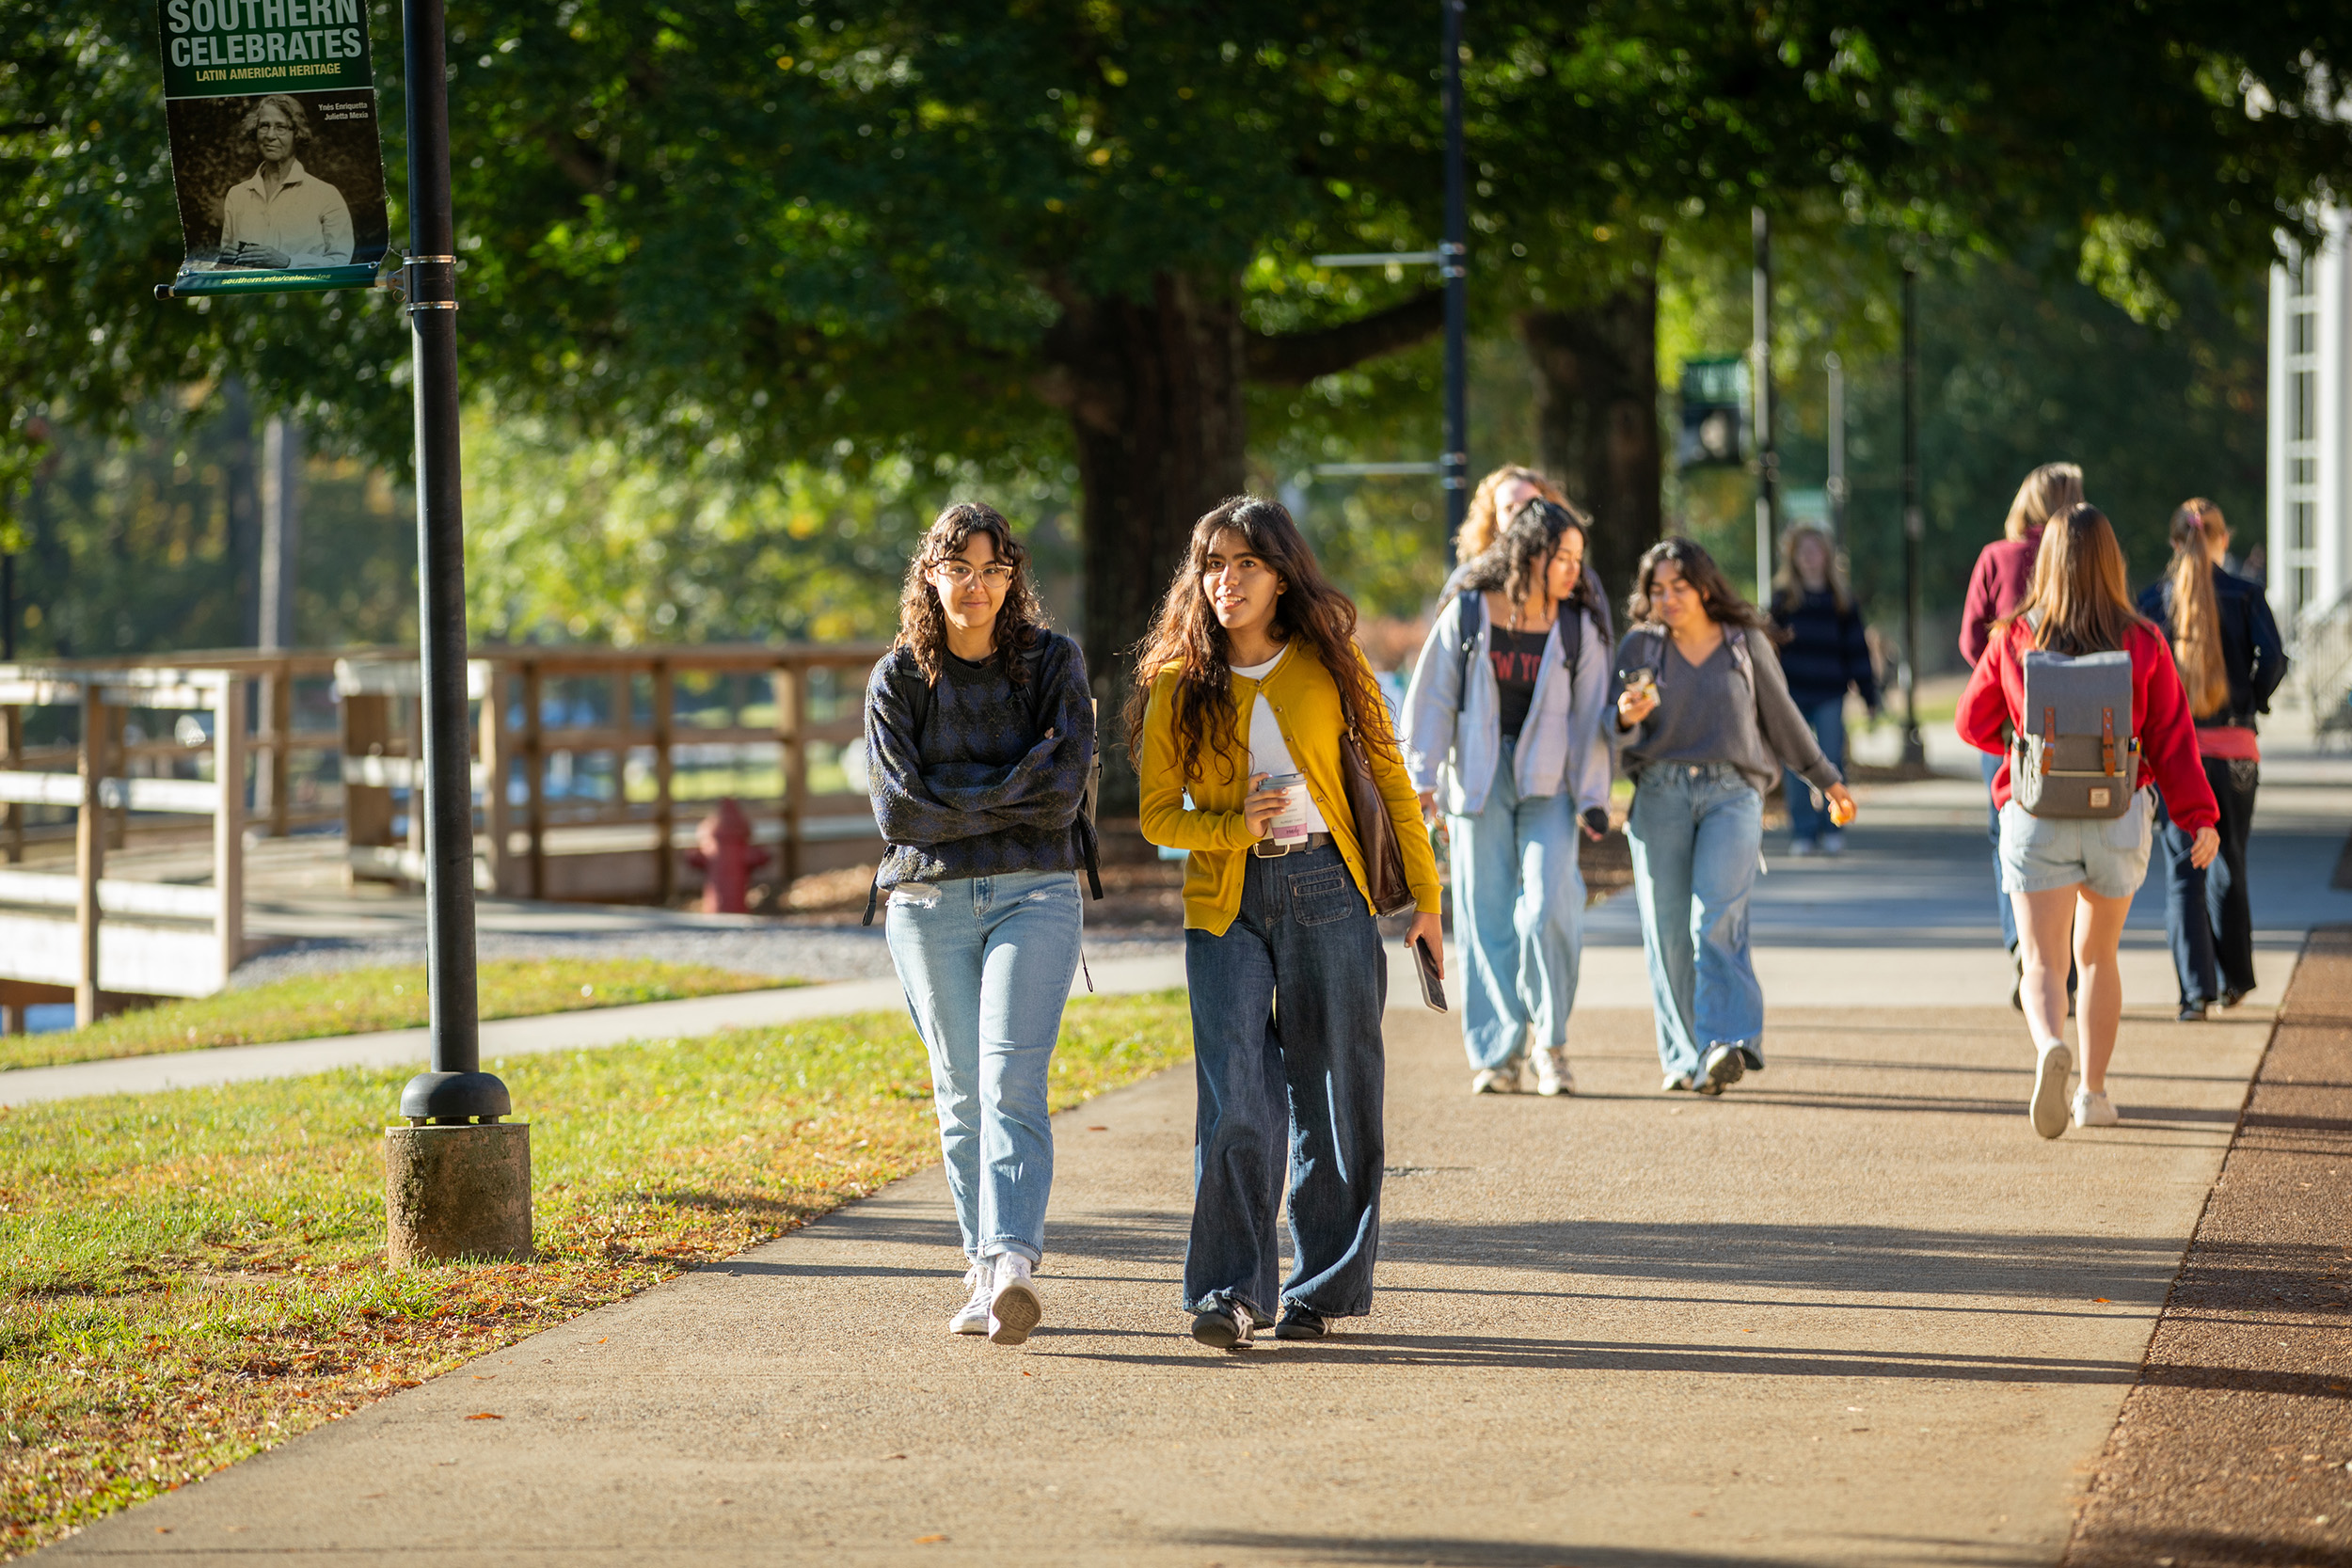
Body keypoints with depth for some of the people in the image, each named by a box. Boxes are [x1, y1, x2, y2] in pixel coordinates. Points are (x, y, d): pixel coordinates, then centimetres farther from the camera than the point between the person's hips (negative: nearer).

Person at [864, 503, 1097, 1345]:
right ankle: (987, 1275, 12)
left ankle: (1012, 1264, -29)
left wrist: (957, 798, -9)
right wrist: (1013, 791, -8)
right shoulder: (898, 677, 6)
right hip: (929, 901, 2)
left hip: (1034, 895, -2)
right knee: (962, 1094, 4)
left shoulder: (1053, 663, 4)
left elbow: (1062, 792, -7)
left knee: (1012, 1082, -16)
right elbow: (899, 807, -5)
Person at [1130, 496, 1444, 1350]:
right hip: (1226, 904, 0)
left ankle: (1323, 1290, 14)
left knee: (1333, 1099, 3)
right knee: (1235, 1101, -12)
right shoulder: (1179, 685, 3)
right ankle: (1228, 1293, -9)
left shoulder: (1329, 663, 3)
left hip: (1327, 891, 0)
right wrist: (1236, 828, -13)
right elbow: (1159, 814, 6)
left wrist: (1425, 896, 5)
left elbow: (1389, 777, 8)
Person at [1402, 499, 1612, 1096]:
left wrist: (1594, 798, -3)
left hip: (1548, 783, 0)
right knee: (1487, 919, 0)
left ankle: (1549, 1041, 2)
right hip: (1478, 779, 0)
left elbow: (1590, 716, 3)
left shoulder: (1577, 628, 1)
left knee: (1548, 907, -15)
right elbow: (1433, 699, 1)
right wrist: (1421, 779, -5)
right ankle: (1496, 1056, 6)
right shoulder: (1466, 615, -2)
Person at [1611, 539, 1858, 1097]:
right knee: (1668, 932, -2)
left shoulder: (1746, 643, 9)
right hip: (1661, 793, 2)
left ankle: (1728, 1043, -27)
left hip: (1731, 792, -2)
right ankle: (1684, 1056, 5)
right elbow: (1617, 732, 7)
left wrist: (1826, 779, 26)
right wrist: (1626, 717, -17)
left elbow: (1781, 717, 20)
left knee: (1716, 916, -19)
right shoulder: (1640, 646, 9)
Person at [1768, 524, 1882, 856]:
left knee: (1831, 763, -3)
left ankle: (1832, 831, 6)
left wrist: (1869, 692, 7)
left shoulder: (1841, 598, 9)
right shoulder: (1783, 597, 9)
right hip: (1792, 692, 0)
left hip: (1829, 694, 0)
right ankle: (1802, 832, 5)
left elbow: (1856, 647, 10)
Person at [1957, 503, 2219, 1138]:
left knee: (2043, 964, -4)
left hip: (2036, 814, -1)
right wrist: (2198, 819, -5)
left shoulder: (2013, 640, -3)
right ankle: (2093, 1092, 21)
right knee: (2098, 955, 20)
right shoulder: (2143, 645, -4)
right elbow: (2172, 739, -6)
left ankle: (2050, 1047, -34)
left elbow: (1973, 722, 8)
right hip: (2119, 814, 1)